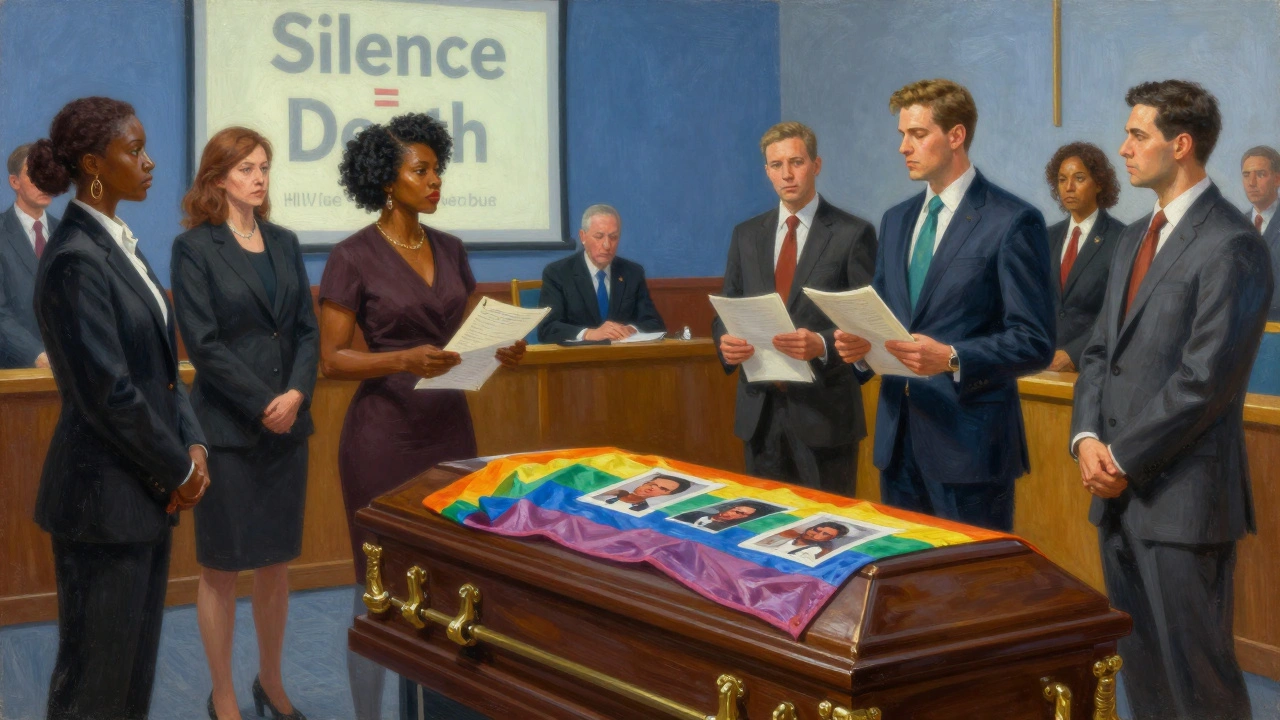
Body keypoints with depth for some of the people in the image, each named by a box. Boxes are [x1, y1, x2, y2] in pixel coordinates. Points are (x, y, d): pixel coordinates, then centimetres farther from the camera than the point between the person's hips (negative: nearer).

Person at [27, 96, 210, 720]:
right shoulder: (75, 259, -18)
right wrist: (179, 470, -10)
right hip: (105, 499, -9)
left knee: (135, 665, 16)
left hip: (149, 489, 9)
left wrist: (193, 445, 1)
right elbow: (108, 393, -21)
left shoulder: (118, 243, 11)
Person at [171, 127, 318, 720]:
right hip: (226, 427, -5)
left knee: (277, 561, 11)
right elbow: (204, 342, -12)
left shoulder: (283, 243, 11)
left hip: (287, 425, 5)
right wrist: (262, 404, -16)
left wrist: (297, 393, -10)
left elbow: (307, 329, 7)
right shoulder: (194, 247, -5)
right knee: (221, 567, 4)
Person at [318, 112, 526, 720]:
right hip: (385, 432, -5)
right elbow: (332, 359, -10)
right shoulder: (352, 258, -8)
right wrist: (404, 360, -24)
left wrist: (501, 350, -5)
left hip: (450, 425, 6)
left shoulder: (450, 250, 9)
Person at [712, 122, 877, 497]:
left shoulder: (853, 233, -4)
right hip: (759, 409, 4)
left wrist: (822, 344, -25)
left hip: (824, 409, -4)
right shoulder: (747, 234, 11)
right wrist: (725, 340, -9)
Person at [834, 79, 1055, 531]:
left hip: (968, 441, -6)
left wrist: (952, 359, -25)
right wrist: (859, 345, -3)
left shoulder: (1012, 222, -8)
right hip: (898, 437, 7)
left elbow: (1035, 342, -11)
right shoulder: (896, 221, 14)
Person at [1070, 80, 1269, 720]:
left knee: (1196, 668, -1)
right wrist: (1087, 438, 0)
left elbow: (1205, 376, -18)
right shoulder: (1137, 237, 16)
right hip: (1119, 488, 8)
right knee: (1139, 664, 14)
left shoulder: (1232, 246, -12)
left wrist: (1125, 460, -13)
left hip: (1181, 495, -8)